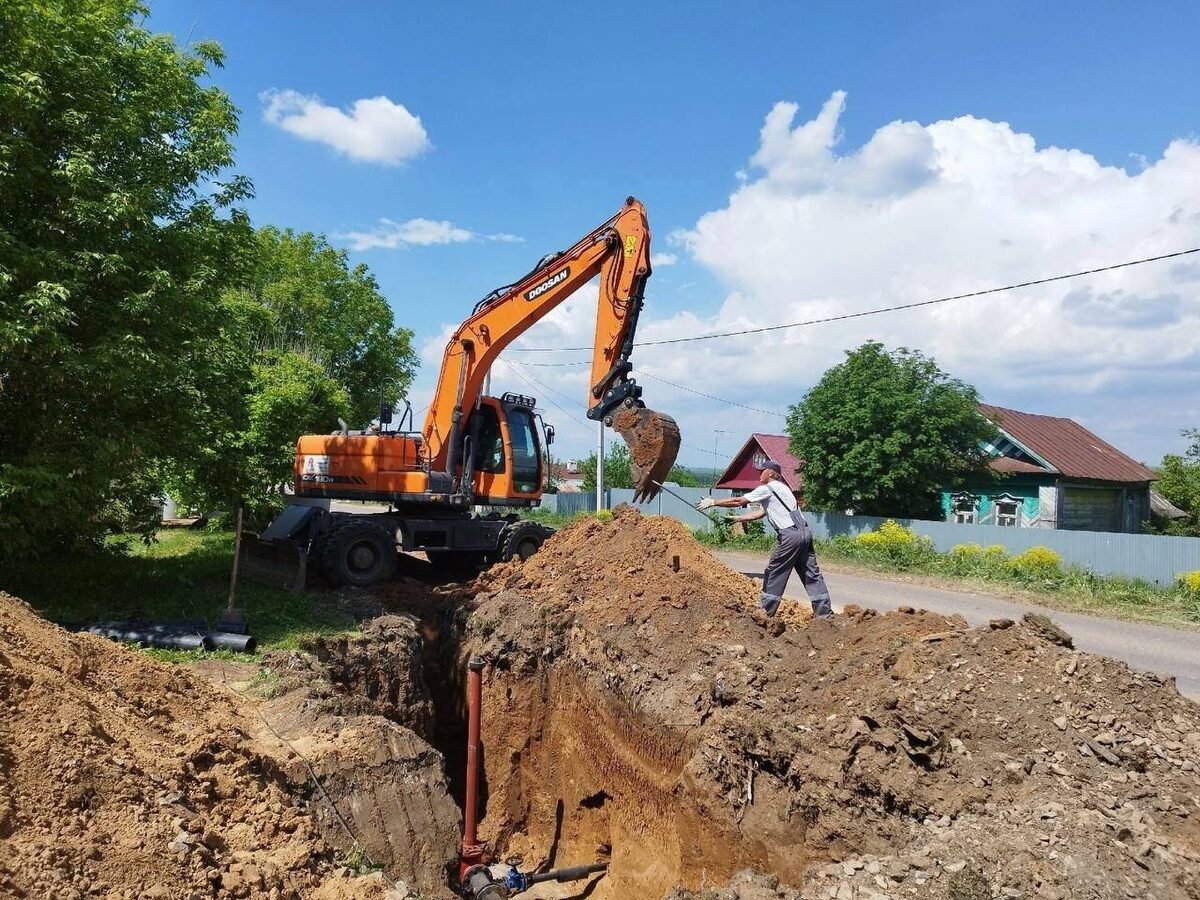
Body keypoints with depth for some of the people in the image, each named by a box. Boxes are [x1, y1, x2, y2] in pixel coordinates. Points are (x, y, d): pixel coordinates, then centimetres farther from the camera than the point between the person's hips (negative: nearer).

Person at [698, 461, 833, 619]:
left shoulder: (767, 489, -3)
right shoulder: (780, 488, 25)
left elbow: (738, 501, -2)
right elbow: (760, 513, 28)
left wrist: (713, 502, 6)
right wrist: (736, 518, 29)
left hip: (790, 535, -9)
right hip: (805, 532, 9)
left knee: (775, 572, 2)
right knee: (811, 573, 9)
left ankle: (765, 610, 9)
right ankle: (824, 612, 10)